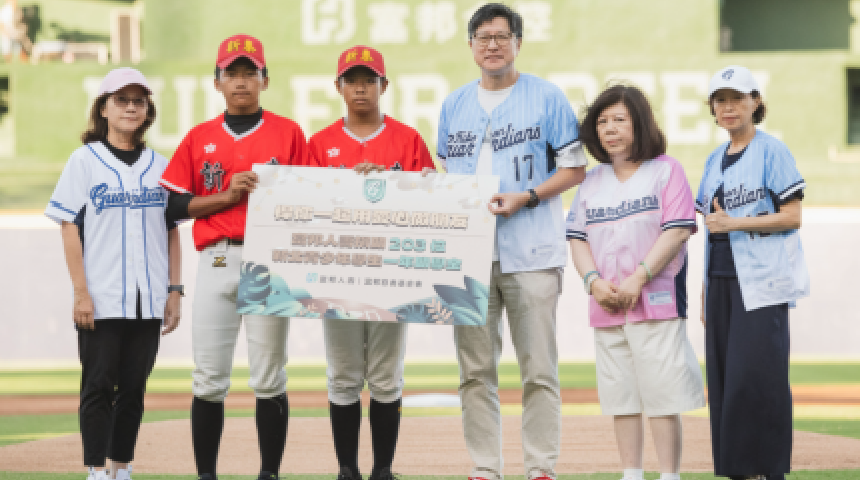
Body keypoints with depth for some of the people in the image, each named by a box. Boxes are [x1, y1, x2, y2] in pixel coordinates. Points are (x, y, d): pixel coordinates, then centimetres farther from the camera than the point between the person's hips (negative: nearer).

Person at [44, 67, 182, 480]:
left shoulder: (160, 166, 12)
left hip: (148, 300, 3)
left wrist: (174, 290, 5)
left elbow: (172, 230, 13)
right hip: (101, 299, -3)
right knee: (99, 386, -4)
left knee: (134, 387, 6)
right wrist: (81, 292, -11)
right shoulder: (85, 160, 2)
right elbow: (70, 228, -3)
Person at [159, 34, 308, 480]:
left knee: (269, 379, 0)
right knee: (209, 380, 0)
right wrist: (226, 196, -6)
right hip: (217, 262, 1)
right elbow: (175, 204, 7)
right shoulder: (199, 137, 12)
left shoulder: (288, 133, 8)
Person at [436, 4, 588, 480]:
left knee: (538, 370, -3)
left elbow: (575, 168, 1)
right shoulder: (453, 105, 15)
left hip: (530, 252, -4)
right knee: (475, 370, 4)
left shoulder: (548, 97, 2)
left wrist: (526, 197, -12)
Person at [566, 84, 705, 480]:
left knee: (662, 393, -7)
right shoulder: (592, 181, 17)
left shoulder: (665, 170, 2)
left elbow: (676, 231, -8)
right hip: (607, 309, 5)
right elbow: (578, 237, 12)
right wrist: (594, 281, -6)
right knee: (621, 396, 7)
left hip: (656, 302, -5)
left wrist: (638, 278, -16)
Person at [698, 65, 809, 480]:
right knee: (724, 379, 1)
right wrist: (706, 290, 14)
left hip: (762, 281, -6)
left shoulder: (771, 151, -2)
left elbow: (792, 217, -8)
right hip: (722, 280, 6)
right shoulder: (715, 159, 17)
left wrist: (734, 223, -14)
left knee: (758, 374, -14)